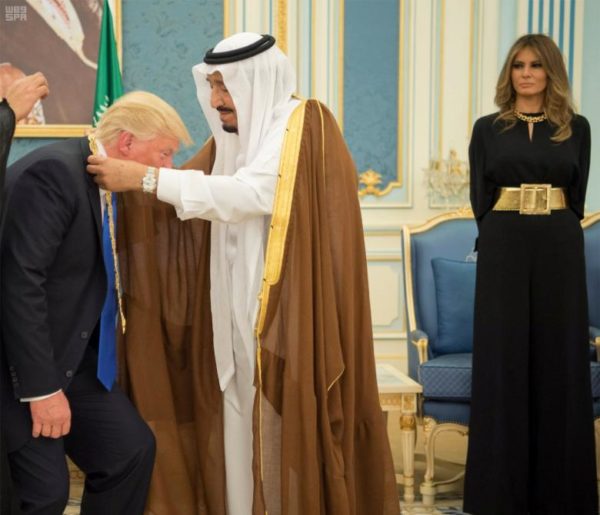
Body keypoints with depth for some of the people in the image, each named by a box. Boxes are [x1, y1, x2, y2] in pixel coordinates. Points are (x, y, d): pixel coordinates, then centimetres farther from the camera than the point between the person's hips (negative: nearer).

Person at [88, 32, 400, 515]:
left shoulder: (302, 125, -9)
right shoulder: (235, 135, 15)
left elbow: (251, 194, -23)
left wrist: (147, 178, -22)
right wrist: (132, 175, -4)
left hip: (289, 312, -7)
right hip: (240, 314, 7)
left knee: (287, 435, -2)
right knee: (243, 433, 8)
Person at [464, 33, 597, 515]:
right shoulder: (487, 129, 6)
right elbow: (480, 200, 4)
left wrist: (554, 233, 2)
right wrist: (500, 242, 0)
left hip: (559, 249, 1)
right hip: (503, 250, -1)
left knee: (558, 359, 3)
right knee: (503, 360, -1)